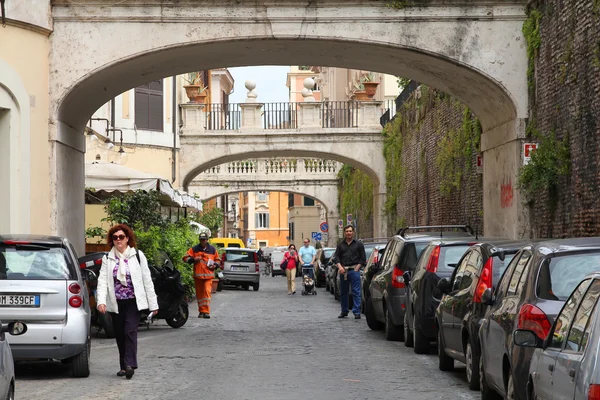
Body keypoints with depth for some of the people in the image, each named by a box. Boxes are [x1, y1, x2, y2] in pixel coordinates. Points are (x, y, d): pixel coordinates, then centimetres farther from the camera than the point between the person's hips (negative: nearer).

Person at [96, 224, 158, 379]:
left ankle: (130, 365, -22)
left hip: (134, 302, -3)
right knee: (120, 335, 7)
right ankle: (124, 366, 17)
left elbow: (147, 280, 4)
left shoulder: (138, 256, 3)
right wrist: (101, 301, -20)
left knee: (130, 331, -17)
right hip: (116, 303, 3)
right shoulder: (107, 259, 6)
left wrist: (153, 304, 1)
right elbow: (102, 281, -3)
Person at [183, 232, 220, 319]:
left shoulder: (212, 249, 9)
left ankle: (206, 311, -16)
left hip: (208, 275, -1)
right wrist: (193, 259, -12)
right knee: (199, 294, 6)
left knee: (207, 292, -14)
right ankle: (201, 311, 17)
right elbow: (185, 258, 5)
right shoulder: (194, 249, 6)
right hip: (198, 275, 1)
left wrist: (215, 265, -1)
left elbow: (217, 259, 20)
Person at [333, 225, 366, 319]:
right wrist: (340, 266, -6)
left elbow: (363, 258, 4)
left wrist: (357, 268, -7)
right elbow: (336, 257, 10)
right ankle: (344, 311, 20)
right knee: (343, 292, 9)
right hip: (343, 271, 4)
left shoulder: (358, 244, 6)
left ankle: (357, 312, -7)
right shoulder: (340, 245, 14)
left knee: (356, 292, -8)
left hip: (354, 270, -3)